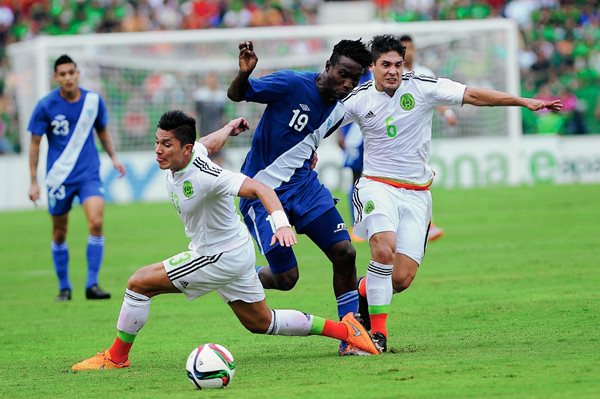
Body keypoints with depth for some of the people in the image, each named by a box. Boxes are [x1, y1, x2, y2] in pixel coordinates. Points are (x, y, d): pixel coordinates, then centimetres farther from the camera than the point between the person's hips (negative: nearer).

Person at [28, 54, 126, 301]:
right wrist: (33, 182, -3)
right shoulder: (46, 106, -9)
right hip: (59, 177, -1)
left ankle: (92, 284, -12)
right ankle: (64, 287, 25)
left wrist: (113, 157, 10)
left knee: (96, 223, -19)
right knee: (59, 234, 8)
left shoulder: (94, 100, -2)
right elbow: (35, 143, -2)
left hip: (89, 174, 1)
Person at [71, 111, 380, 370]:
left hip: (221, 257, -9)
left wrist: (281, 223, -53)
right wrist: (229, 128, 37)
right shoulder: (195, 150, -7)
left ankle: (116, 357, 4)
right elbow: (211, 142, 16)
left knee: (139, 283, -10)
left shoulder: (203, 177, -31)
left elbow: (258, 189, -38)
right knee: (261, 323, 22)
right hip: (237, 252, 9)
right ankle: (344, 329, 25)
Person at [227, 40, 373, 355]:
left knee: (344, 252, -7)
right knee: (286, 277, -7)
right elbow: (236, 95, -15)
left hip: (303, 184, 6)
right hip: (262, 188, -6)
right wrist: (244, 73, -34)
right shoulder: (293, 84, -19)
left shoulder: (341, 110, 2)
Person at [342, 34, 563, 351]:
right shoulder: (358, 100, -3)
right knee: (384, 250, -29)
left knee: (402, 279, -7)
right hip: (377, 186, -1)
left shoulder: (422, 87, -5)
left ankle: (363, 292, 27)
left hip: (416, 193, 1)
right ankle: (378, 330, -15)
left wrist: (524, 101, -10)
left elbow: (472, 95, -6)